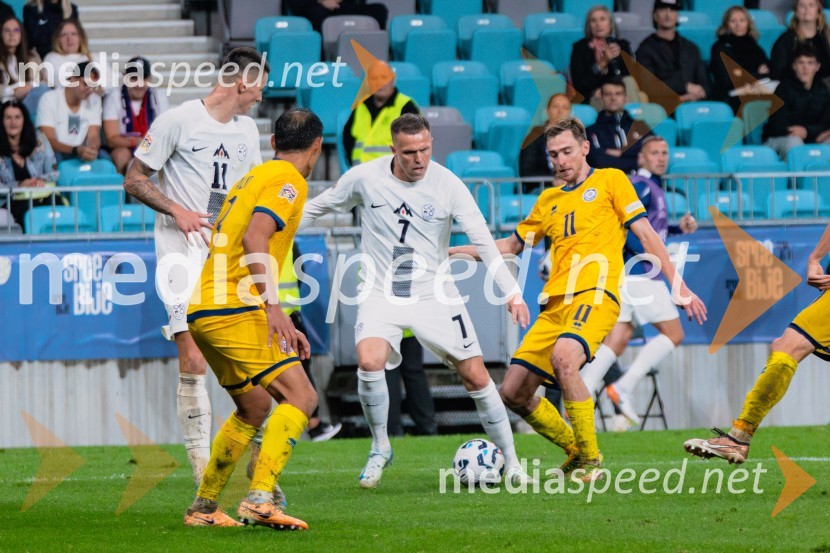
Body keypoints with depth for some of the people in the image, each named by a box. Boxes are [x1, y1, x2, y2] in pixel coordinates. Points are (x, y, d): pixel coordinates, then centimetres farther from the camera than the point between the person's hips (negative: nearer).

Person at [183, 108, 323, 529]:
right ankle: (259, 499, -25)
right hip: (233, 310, -10)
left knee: (255, 407, 22)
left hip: (202, 312, 10)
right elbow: (255, 238, -21)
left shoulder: (256, 176, 24)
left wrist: (279, 324, 27)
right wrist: (274, 307, -28)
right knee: (300, 397, -13)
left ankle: (203, 507, 27)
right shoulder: (288, 180, -5)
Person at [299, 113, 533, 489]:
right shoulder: (365, 178, -8)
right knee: (369, 363, -26)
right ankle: (380, 447, -1)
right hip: (382, 294, 0)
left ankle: (510, 461, 18)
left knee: (476, 378, -1)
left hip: (435, 295, 0)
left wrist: (511, 291, -25)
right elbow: (318, 207, 9)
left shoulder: (447, 185, -11)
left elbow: (483, 241, -15)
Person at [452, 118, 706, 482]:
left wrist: (678, 285, -2)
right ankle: (576, 452, 19)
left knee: (563, 358, -35)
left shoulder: (610, 180, 10)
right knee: (513, 393, -1)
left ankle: (591, 460, -22)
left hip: (595, 294, -7)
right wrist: (448, 251, 28)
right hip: (555, 304, 7)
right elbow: (511, 245, 34)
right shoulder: (548, 200, 24)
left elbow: (645, 233, 5)